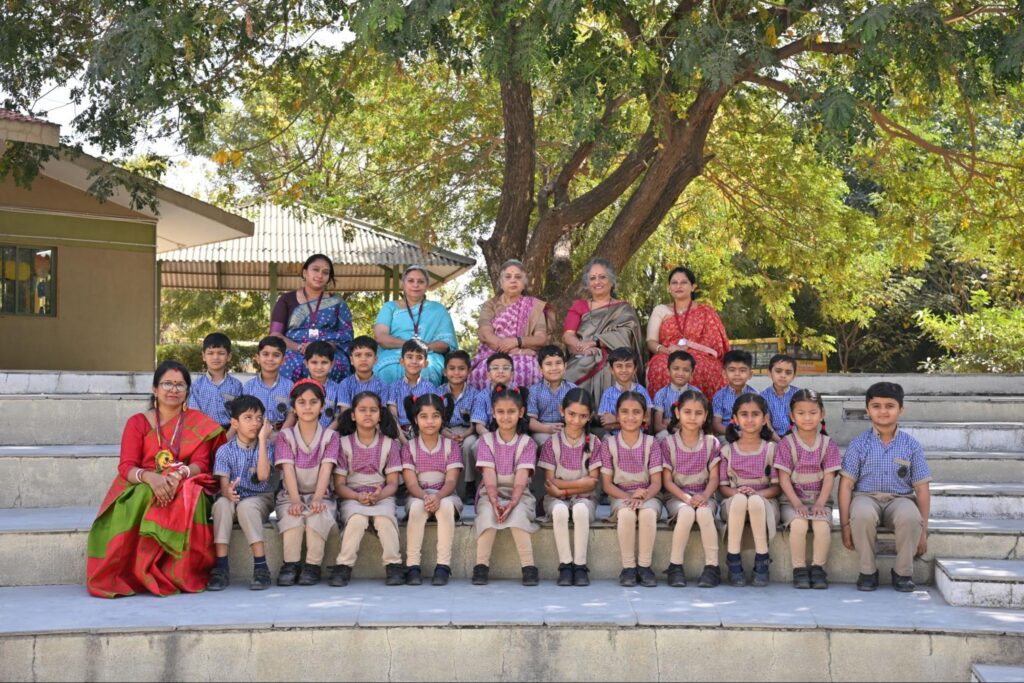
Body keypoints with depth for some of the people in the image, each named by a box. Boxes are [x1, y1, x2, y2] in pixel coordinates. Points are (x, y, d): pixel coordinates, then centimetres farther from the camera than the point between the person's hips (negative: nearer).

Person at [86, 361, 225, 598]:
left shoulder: (199, 423, 10)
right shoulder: (137, 423, 7)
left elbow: (200, 464, -3)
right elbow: (126, 467, -5)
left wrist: (179, 474, -27)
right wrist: (150, 478, -28)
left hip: (185, 487, 0)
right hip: (140, 490, 0)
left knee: (187, 498, -36)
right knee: (131, 507, -35)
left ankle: (177, 574, -30)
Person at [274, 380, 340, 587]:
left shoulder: (330, 436, 6)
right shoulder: (285, 436, 5)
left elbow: (325, 470, -7)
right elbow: (288, 470, -8)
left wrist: (317, 498, -24)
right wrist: (295, 500, -23)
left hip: (320, 495, 0)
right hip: (291, 495, 0)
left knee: (318, 516, -32)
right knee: (292, 516, -32)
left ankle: (313, 566, -24)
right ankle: (290, 565, -24)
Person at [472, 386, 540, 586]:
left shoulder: (527, 443, 2)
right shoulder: (486, 440, 4)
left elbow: (521, 477, -10)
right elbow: (489, 475, -8)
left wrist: (512, 502, -27)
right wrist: (494, 501, -24)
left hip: (519, 494, 0)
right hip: (491, 493, 1)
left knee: (518, 513, -33)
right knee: (488, 512, -32)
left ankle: (529, 567, -30)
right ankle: (481, 566, -27)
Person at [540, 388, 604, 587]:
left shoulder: (594, 443, 2)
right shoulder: (552, 443, 1)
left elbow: (591, 482, -4)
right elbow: (549, 484, -4)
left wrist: (562, 485, -12)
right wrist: (579, 484, -18)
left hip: (585, 497, 0)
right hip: (556, 498, 0)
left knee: (580, 509, -35)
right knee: (560, 510, -35)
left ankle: (580, 565, -28)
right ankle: (565, 565, -27)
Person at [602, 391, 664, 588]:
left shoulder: (651, 444, 3)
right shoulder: (610, 443, 3)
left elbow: (656, 483, -2)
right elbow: (607, 484, 0)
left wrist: (643, 496, -24)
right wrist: (629, 497, -17)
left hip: (647, 496, 0)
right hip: (620, 497, 0)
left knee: (648, 512, -35)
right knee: (626, 513, -35)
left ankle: (644, 566, -24)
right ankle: (628, 567, -25)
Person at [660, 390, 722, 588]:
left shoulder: (711, 443, 5)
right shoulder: (669, 443, 1)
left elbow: (714, 478, 1)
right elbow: (667, 480, -3)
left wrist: (704, 496, -19)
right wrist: (686, 497, -19)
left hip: (703, 495, 1)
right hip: (676, 496, -1)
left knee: (704, 512, -34)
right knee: (686, 512, -35)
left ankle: (712, 567, -27)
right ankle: (675, 567, -25)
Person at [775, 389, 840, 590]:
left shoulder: (828, 445, 7)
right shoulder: (786, 444, 2)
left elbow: (829, 477, 0)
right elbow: (784, 478, -4)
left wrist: (820, 503, -15)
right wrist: (797, 503, -17)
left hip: (819, 499, 1)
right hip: (793, 499, -1)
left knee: (822, 525, -30)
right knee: (798, 523, -32)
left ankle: (818, 568, -17)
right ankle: (799, 569, -20)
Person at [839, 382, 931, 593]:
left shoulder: (911, 445, 4)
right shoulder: (859, 444, 2)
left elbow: (922, 488, 5)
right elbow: (846, 484, -1)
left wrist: (923, 529, 0)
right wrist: (845, 524, -8)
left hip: (900, 498, 1)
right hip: (866, 497, -1)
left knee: (910, 516, -36)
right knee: (862, 514, -38)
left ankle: (903, 573, -11)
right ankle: (868, 572, -15)